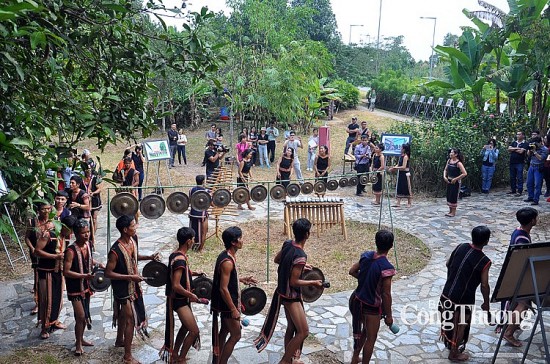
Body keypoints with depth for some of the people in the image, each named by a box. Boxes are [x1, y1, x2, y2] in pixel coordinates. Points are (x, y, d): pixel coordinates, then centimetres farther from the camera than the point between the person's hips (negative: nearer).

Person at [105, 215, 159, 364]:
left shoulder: (133, 239, -6)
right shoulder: (116, 250, -31)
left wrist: (149, 257, -3)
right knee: (130, 319, -3)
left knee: (124, 314, 26)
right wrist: (130, 277, -28)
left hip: (133, 285, 8)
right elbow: (108, 273, -24)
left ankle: (119, 340, 49)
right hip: (123, 288, -8)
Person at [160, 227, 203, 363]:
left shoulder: (176, 254, 2)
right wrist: (191, 295, -18)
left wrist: (192, 273, 9)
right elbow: (176, 285, -30)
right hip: (179, 300, -10)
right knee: (194, 331, -5)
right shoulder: (180, 260, -28)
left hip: (180, 299, 10)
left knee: (186, 326, 23)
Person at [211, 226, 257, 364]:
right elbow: (223, 288, -27)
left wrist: (241, 280, 11)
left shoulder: (227, 255, 2)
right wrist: (233, 309, -22)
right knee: (236, 335, 2)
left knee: (224, 331, 20)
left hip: (226, 304, 10)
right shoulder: (227, 261, -27)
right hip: (228, 305, -10)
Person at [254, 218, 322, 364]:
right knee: (303, 332, 1)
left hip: (283, 292, 9)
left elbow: (276, 260, 12)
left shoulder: (287, 244, -5)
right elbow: (294, 282, -24)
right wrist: (313, 283, -12)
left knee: (291, 328, 20)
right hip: (291, 297, -9)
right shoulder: (300, 256, -29)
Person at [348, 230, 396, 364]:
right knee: (371, 338, 14)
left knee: (365, 331, 29)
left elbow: (352, 271, 6)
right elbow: (386, 295, -21)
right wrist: (388, 315, -9)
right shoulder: (387, 268, -27)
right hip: (372, 307, -7)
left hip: (357, 299, 7)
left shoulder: (366, 255, -8)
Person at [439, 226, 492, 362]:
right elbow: (484, 286, -14)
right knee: (460, 326, 15)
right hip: (463, 299, -5)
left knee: (450, 321, 25)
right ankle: (454, 354, 31)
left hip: (447, 293, 5)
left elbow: (448, 264, 9)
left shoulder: (461, 247, -4)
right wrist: (486, 303, 2)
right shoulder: (484, 261, -19)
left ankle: (449, 344, 46)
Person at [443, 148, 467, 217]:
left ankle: (453, 212, 11)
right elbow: (445, 170, 16)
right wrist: (444, 176, 0)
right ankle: (450, 211, 23)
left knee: (454, 196, -1)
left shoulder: (458, 163, -18)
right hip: (449, 181, 7)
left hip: (455, 182, -7)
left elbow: (465, 173, -22)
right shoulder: (449, 161, 2)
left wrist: (456, 179, -19)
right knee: (448, 195, 11)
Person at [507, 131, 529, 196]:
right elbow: (509, 149, 1)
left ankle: (519, 191, -3)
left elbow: (521, 151, -15)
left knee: (519, 178, -5)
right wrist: (516, 148, -11)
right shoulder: (514, 142, 14)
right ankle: (513, 190, 20)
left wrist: (513, 149, -2)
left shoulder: (525, 144, -3)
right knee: (512, 177, 11)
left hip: (520, 163, -6)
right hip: (512, 162, 6)